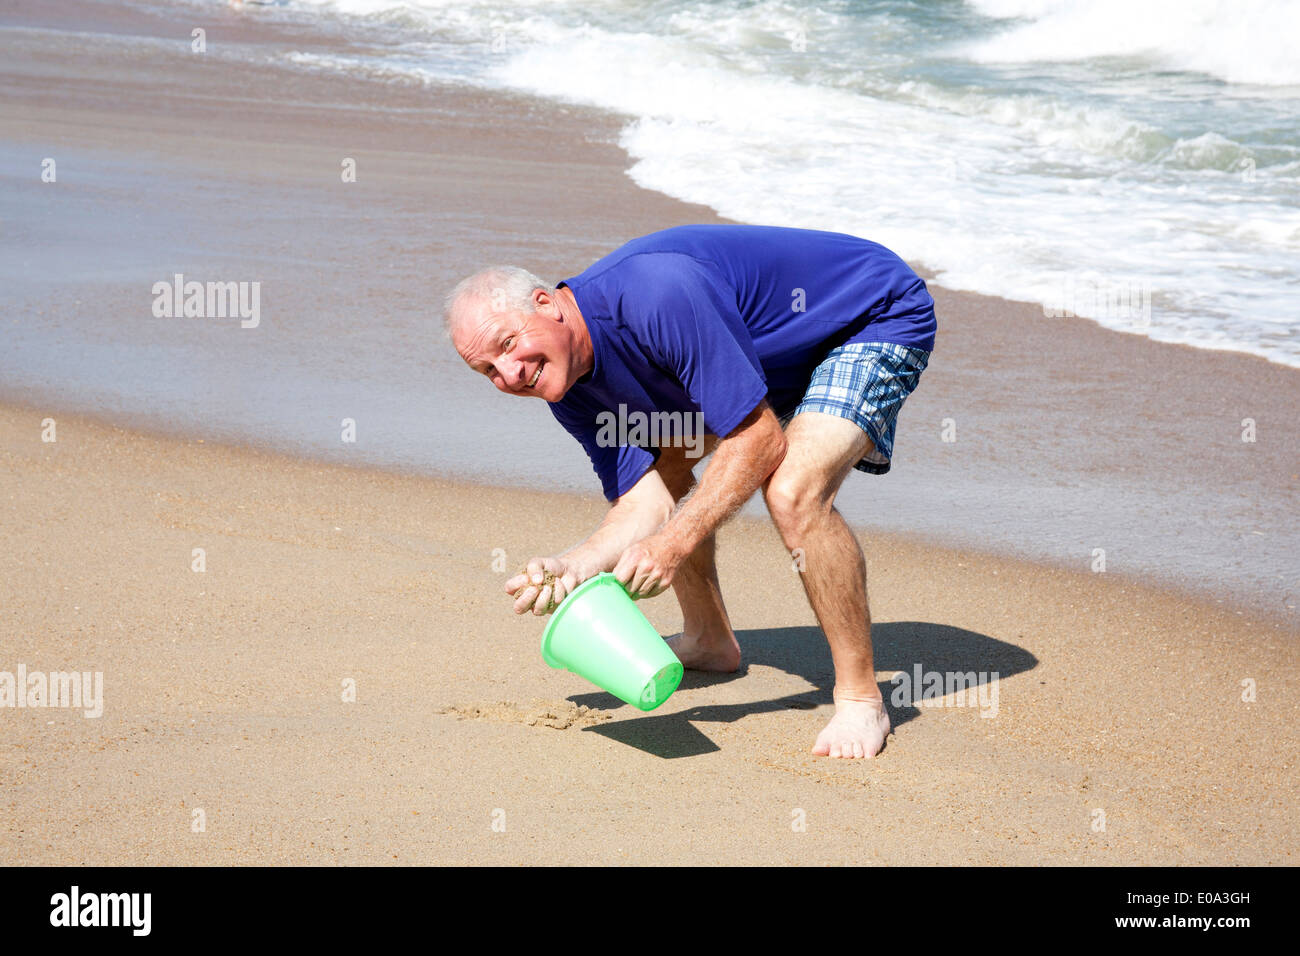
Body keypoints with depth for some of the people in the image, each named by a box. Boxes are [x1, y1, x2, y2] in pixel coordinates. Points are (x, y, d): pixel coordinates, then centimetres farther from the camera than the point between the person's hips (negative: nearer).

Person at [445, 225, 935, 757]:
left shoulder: (657, 296, -36)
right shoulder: (570, 389, -8)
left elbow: (760, 440, -31)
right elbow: (645, 504, -9)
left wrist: (674, 544, -31)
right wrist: (569, 568, -26)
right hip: (779, 343, 9)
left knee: (792, 494, -29)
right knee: (658, 462, 11)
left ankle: (861, 699, -14)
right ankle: (709, 640, 30)